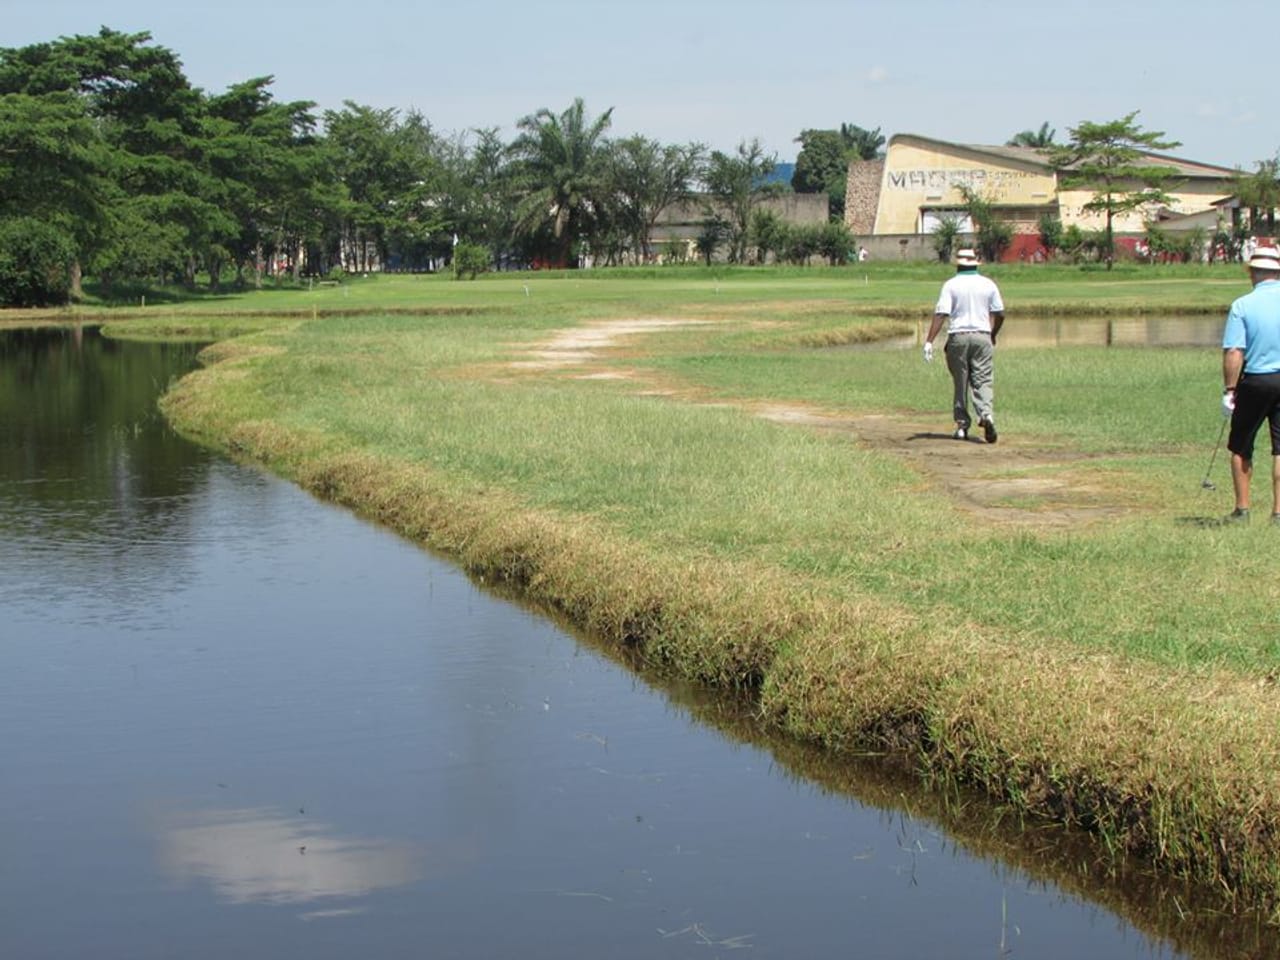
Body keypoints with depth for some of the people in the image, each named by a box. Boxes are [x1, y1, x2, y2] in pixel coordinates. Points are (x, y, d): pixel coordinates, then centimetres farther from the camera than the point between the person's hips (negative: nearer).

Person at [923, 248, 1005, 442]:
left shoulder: (951, 285, -1)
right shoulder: (988, 284, 6)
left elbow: (941, 314, -10)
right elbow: (1000, 314, 9)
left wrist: (929, 341, -11)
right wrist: (993, 335, 26)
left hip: (958, 338, -1)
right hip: (982, 336, 1)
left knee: (960, 383, 8)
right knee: (983, 381, 0)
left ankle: (962, 424, 9)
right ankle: (986, 414, -25)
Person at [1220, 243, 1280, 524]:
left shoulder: (1242, 305, -10)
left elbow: (1234, 352, -14)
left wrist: (1229, 390, -7)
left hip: (1255, 381, -2)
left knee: (1240, 448, 13)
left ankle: (1242, 509, 15)